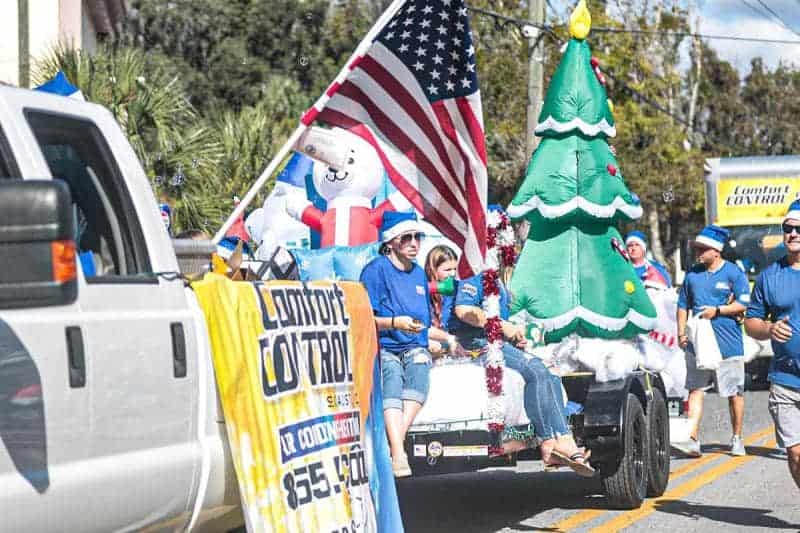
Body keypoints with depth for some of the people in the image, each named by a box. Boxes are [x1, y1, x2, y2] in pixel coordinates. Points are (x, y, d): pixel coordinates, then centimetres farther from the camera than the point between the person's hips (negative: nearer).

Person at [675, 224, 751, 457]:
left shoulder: (733, 273, -2)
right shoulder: (693, 274, 12)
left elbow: (743, 304, -7)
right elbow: (683, 305, 18)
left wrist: (717, 310, -15)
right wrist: (681, 333, 8)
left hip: (728, 344, -3)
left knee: (735, 393, 5)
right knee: (695, 390, -4)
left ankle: (737, 438, 17)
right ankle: (692, 439, -7)